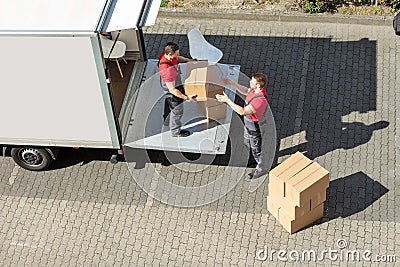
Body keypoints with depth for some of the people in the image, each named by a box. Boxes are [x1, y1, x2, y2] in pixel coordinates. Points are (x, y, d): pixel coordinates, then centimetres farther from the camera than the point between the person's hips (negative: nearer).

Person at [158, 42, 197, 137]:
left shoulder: (166, 54, -18)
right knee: (177, 110, 13)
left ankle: (167, 121, 58)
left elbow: (177, 58, 9)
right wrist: (186, 98, -30)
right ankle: (175, 131, 35)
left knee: (169, 104, 32)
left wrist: (188, 60, 1)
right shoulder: (167, 70, -44)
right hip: (173, 89, -9)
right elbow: (172, 89, -35)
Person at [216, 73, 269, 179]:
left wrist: (227, 100, -41)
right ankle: (260, 164, 53)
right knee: (254, 147, 30)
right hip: (251, 125, 9)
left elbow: (242, 111, -42)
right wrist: (233, 83, 2)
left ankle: (261, 169, 38)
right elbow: (246, 91, 14)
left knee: (256, 149, 14)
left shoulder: (260, 100, -41)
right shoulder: (256, 90, -12)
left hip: (255, 129, -9)